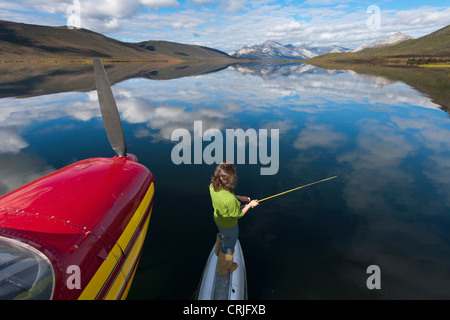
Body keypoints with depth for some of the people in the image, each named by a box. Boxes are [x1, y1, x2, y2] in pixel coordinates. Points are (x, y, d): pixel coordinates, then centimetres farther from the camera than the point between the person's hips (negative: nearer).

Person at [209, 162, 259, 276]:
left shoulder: (213, 186, -22)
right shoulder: (230, 200, -43)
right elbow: (237, 215, -23)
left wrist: (239, 197, -2)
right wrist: (250, 205, -10)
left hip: (218, 218, 6)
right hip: (229, 225, -6)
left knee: (223, 234, 38)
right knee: (228, 247, 23)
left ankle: (218, 251, 68)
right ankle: (224, 268, 51)